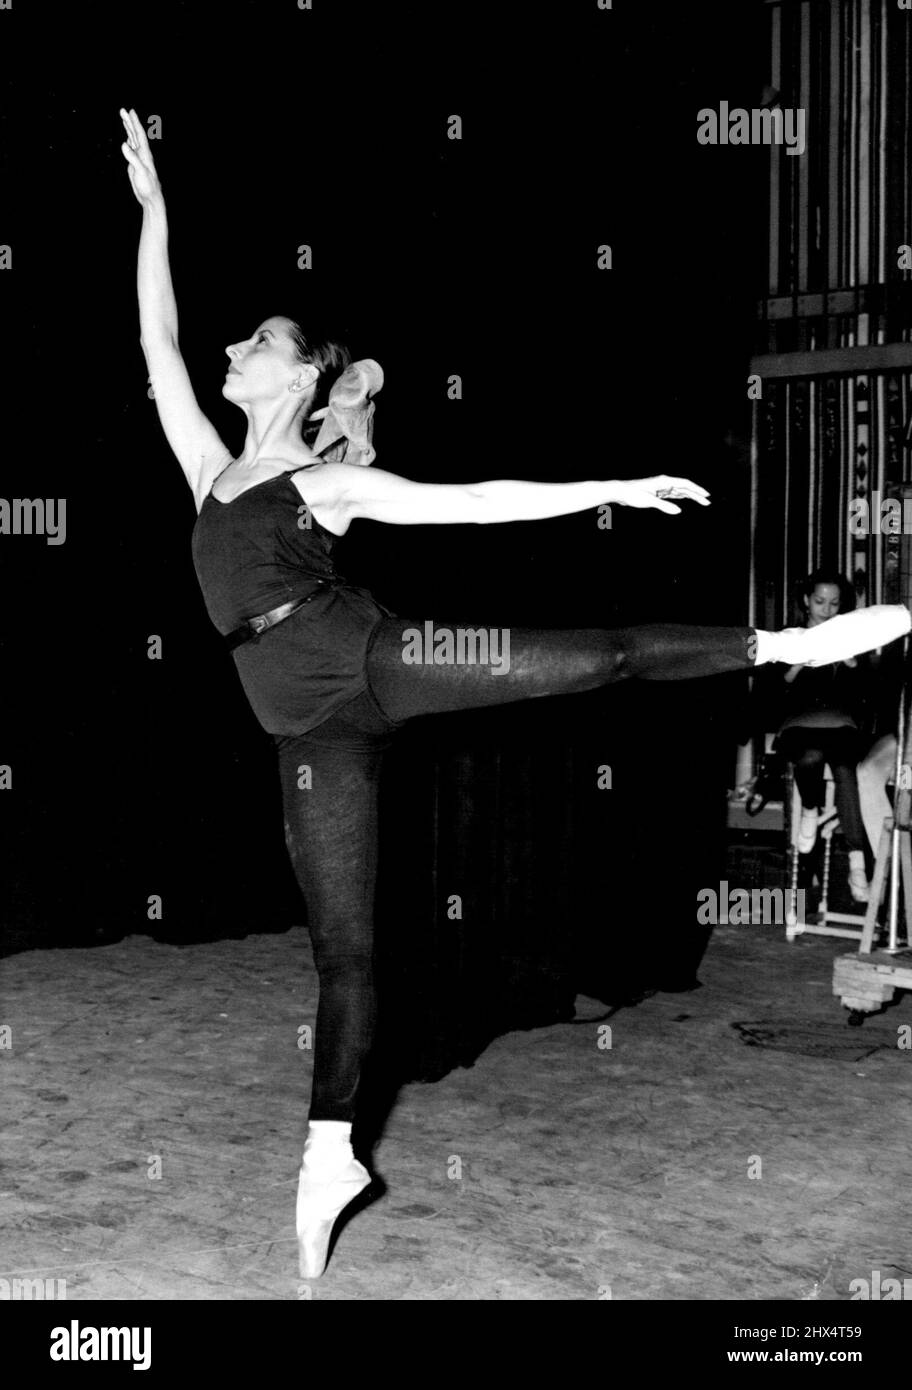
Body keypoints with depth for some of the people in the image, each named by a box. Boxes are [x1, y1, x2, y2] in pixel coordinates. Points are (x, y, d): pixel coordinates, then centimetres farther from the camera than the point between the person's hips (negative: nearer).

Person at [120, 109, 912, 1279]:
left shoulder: (328, 479, 6)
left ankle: (797, 643, -6)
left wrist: (611, 490, 0)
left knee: (595, 657, -16)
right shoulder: (213, 470, 20)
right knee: (340, 944, 6)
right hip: (311, 730, 4)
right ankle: (331, 1153, 13)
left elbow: (483, 501, 4)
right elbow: (157, 344, 18)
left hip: (367, 660, -3)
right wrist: (152, 207, 19)